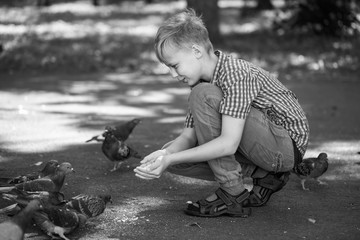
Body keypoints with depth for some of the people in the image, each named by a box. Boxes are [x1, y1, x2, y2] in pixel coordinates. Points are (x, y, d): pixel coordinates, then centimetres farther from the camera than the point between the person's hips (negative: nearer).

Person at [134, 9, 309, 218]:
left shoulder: (235, 74, -24)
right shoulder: (203, 80, 4)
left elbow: (229, 144, -32)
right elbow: (188, 136, 1)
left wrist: (171, 159, -32)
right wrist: (165, 154, -21)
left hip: (288, 144, -9)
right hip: (262, 146, 9)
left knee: (203, 96, -25)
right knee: (173, 152, -2)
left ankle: (233, 196, -17)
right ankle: (264, 175, 4)